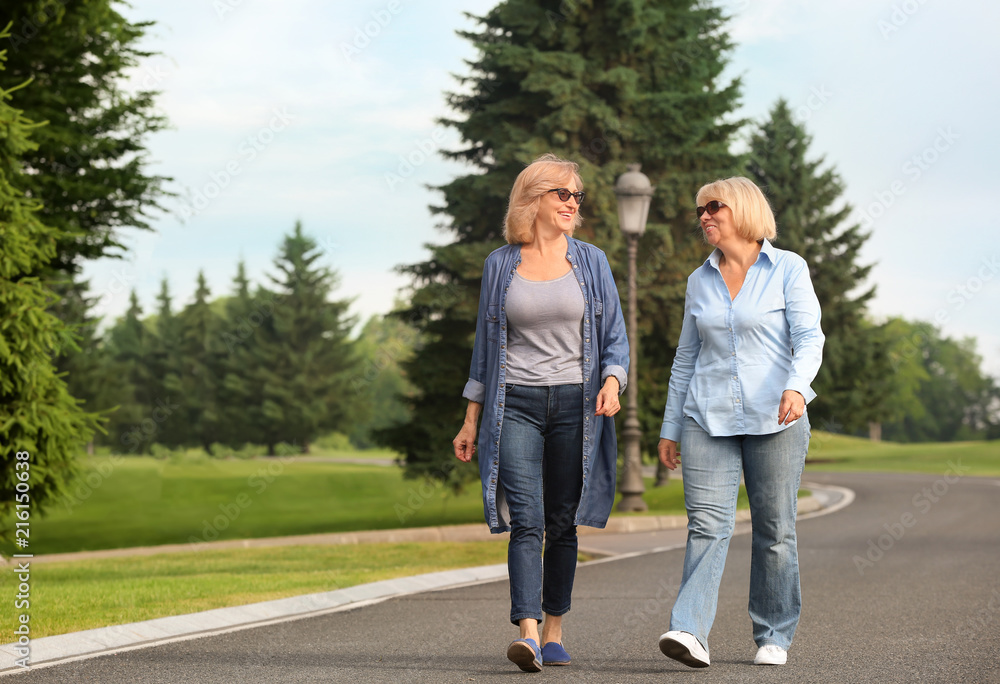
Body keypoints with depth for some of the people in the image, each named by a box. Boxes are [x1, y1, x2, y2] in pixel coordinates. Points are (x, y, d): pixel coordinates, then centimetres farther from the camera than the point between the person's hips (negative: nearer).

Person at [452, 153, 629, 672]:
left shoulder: (591, 262, 8)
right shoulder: (500, 265, 7)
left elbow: (615, 335, 8)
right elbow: (485, 344, 12)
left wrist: (612, 380, -13)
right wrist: (471, 420, 10)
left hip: (575, 404, 1)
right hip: (516, 405, -1)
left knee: (563, 525, 5)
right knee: (525, 522, -14)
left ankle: (554, 632, 15)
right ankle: (527, 633, -23)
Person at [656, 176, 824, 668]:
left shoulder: (788, 269, 2)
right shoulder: (700, 281, 13)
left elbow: (808, 337, -8)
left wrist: (796, 385, -28)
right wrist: (670, 428, 16)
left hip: (774, 419, -2)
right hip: (709, 420, 2)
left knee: (775, 530, 3)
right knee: (707, 523, -11)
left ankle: (774, 636, 14)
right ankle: (690, 632, -22)